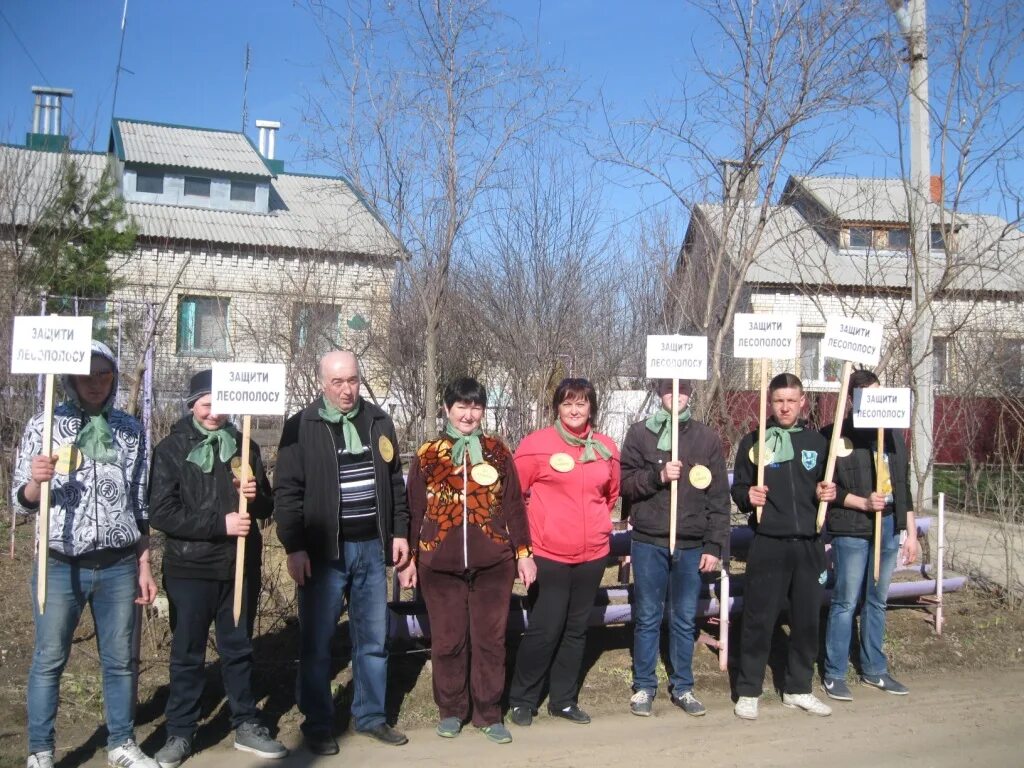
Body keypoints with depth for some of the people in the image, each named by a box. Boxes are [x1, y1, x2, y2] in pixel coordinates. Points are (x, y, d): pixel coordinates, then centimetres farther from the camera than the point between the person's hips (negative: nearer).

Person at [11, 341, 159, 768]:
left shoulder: (131, 431, 4)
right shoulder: (44, 426, -3)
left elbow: (140, 505, 8)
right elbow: (22, 502, -2)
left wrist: (144, 566, 7)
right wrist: (35, 481, -25)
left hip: (119, 567, 2)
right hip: (60, 567, -2)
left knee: (120, 660, 11)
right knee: (49, 661, 9)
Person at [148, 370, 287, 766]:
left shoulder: (244, 447, 7)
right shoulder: (170, 449, -4)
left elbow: (267, 507, 11)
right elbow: (162, 513, -12)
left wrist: (255, 497, -13)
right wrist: (220, 523, -20)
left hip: (241, 566, 3)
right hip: (190, 568, -3)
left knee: (239, 648, 14)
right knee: (187, 654, 8)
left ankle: (246, 725, 26)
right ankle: (179, 733, 21)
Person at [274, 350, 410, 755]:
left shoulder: (378, 421, 8)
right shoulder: (301, 426, -4)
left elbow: (394, 482, 15)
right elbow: (287, 491, -6)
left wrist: (400, 532, 9)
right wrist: (294, 547, -12)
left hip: (372, 548, 4)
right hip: (323, 550, -4)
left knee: (373, 640, 11)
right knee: (316, 643, 4)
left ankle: (371, 716, 25)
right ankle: (317, 725, 17)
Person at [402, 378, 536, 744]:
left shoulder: (498, 452, 5)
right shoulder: (427, 454, 3)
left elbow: (514, 506, 6)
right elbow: (413, 510, 5)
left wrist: (524, 553, 3)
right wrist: (408, 559, 3)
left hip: (492, 563, 1)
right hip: (440, 564, 0)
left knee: (490, 639, 6)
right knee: (447, 640, 8)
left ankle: (489, 713, 19)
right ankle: (451, 710, 24)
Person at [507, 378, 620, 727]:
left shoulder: (606, 448, 5)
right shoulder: (536, 444, -8)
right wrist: (533, 527, 2)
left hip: (593, 554, 5)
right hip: (549, 555, -4)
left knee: (576, 629, 13)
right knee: (545, 629, -3)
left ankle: (563, 700, 27)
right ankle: (522, 699, 16)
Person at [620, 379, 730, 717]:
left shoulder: (707, 438, 4)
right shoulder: (640, 433, 2)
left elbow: (719, 497, 3)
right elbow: (625, 482, -2)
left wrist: (714, 546, -1)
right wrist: (658, 476, -19)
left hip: (692, 546, 1)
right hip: (649, 543, -1)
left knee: (685, 620, 10)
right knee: (647, 618, 7)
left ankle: (683, 687, 24)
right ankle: (644, 686, 20)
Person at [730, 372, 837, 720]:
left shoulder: (817, 441, 10)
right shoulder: (754, 442, 3)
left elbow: (826, 485, 18)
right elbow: (737, 490, 5)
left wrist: (827, 493, -4)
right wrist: (748, 496, -16)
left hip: (809, 545, 3)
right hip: (768, 544, -3)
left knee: (806, 619, 9)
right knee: (759, 619, 0)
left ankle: (798, 689, 24)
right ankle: (748, 691, 10)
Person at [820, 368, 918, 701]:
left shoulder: (893, 433, 11)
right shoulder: (835, 434, -8)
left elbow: (903, 485, 14)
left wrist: (911, 533, 13)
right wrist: (863, 502, -18)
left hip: (889, 527, 6)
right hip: (851, 530, -6)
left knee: (877, 601, 15)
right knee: (846, 603, -1)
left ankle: (874, 669, 27)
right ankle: (834, 674, 11)